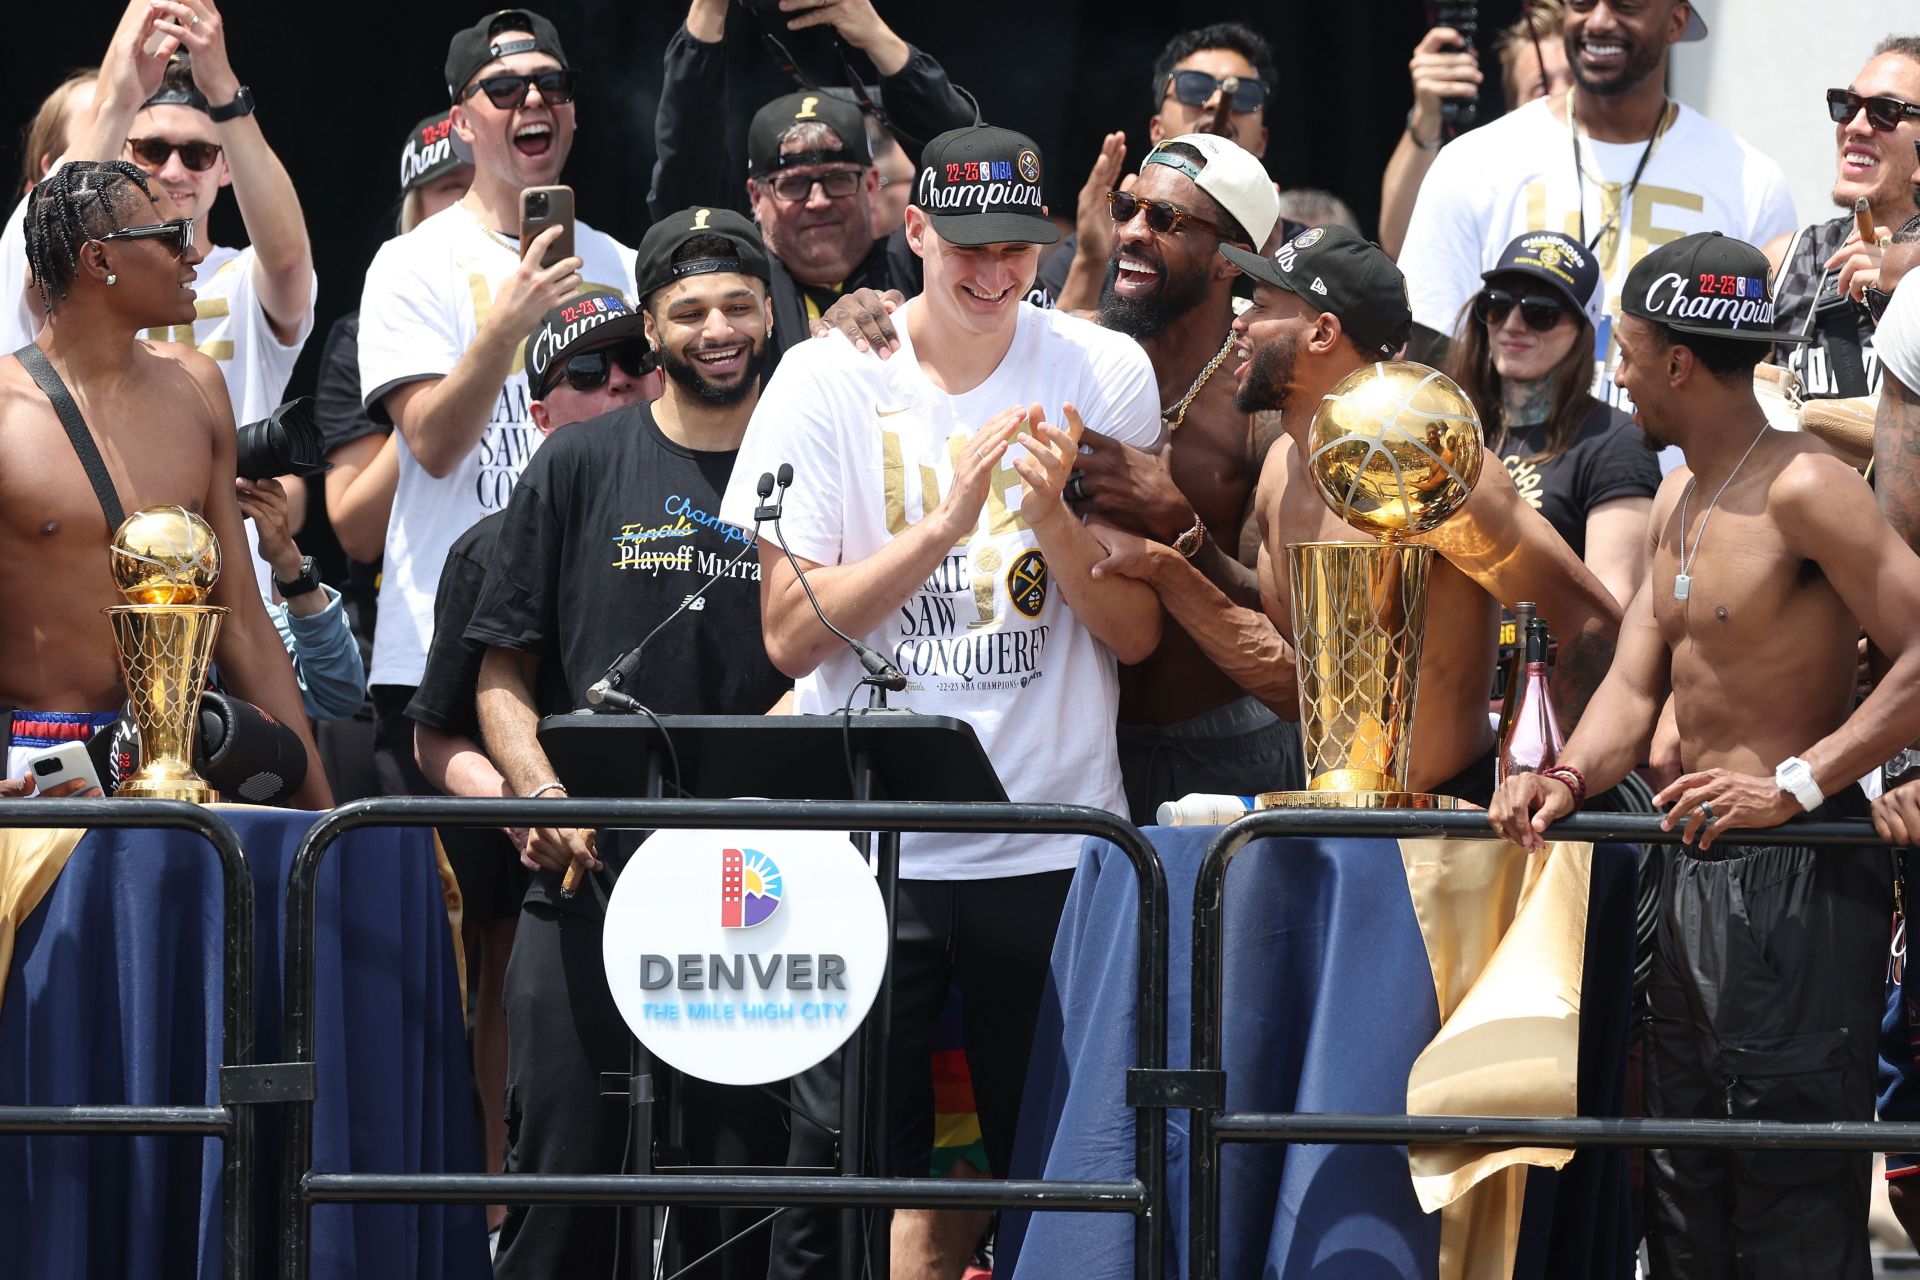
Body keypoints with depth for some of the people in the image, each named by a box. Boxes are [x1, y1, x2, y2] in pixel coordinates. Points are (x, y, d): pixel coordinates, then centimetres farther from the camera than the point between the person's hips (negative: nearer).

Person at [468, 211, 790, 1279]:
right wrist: (542, 793, -9)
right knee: (563, 1171, -3)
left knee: (742, 1182, 0)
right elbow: (505, 670, 9)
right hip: (587, 873, 0)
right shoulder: (583, 468, 8)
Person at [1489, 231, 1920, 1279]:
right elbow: (1635, 688, 14)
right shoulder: (1678, 502, 15)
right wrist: (1566, 780, -6)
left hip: (1793, 875, -10)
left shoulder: (1802, 490, -15)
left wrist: (1797, 782, -25)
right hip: (1694, 868, 10)